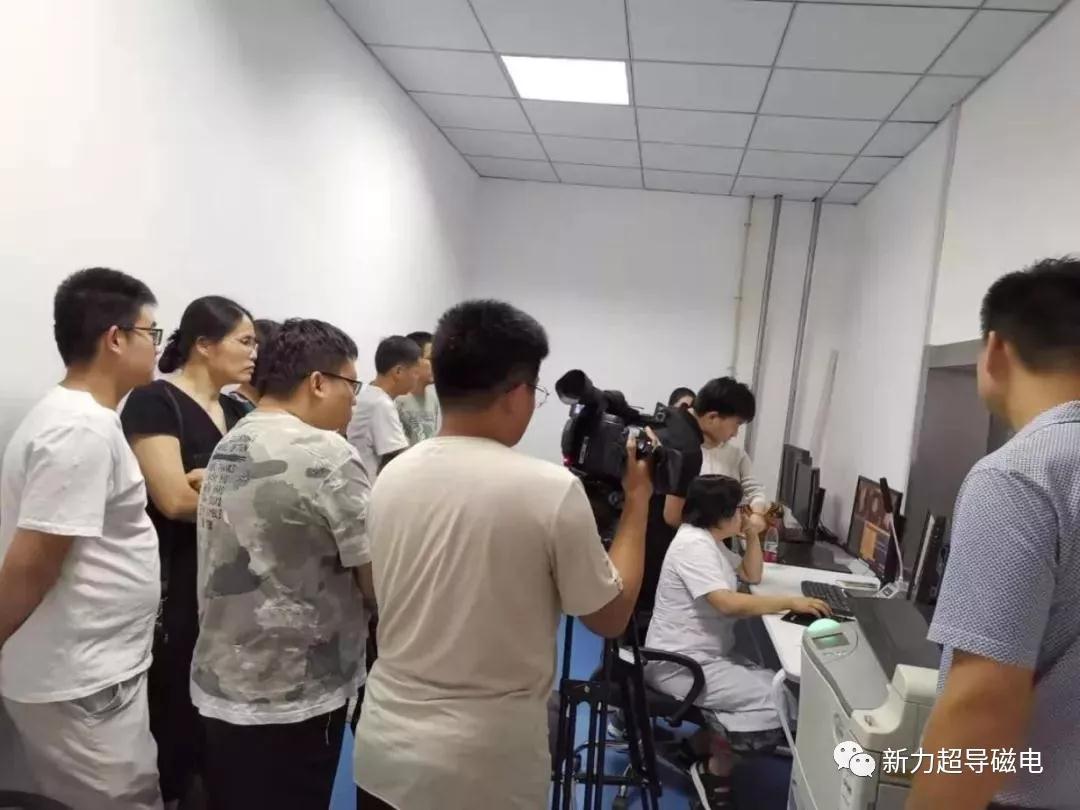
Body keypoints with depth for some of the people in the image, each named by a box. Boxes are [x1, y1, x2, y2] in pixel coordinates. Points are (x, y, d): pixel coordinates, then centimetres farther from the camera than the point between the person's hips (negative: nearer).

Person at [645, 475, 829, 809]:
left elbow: (752, 575, 20)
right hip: (679, 665, -10)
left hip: (706, 656, 10)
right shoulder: (694, 544, -21)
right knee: (772, 701, -18)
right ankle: (716, 769, 2)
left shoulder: (711, 541, 12)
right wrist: (791, 602, -25)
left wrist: (752, 534, 5)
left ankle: (713, 756, 9)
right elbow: (729, 604, -30)